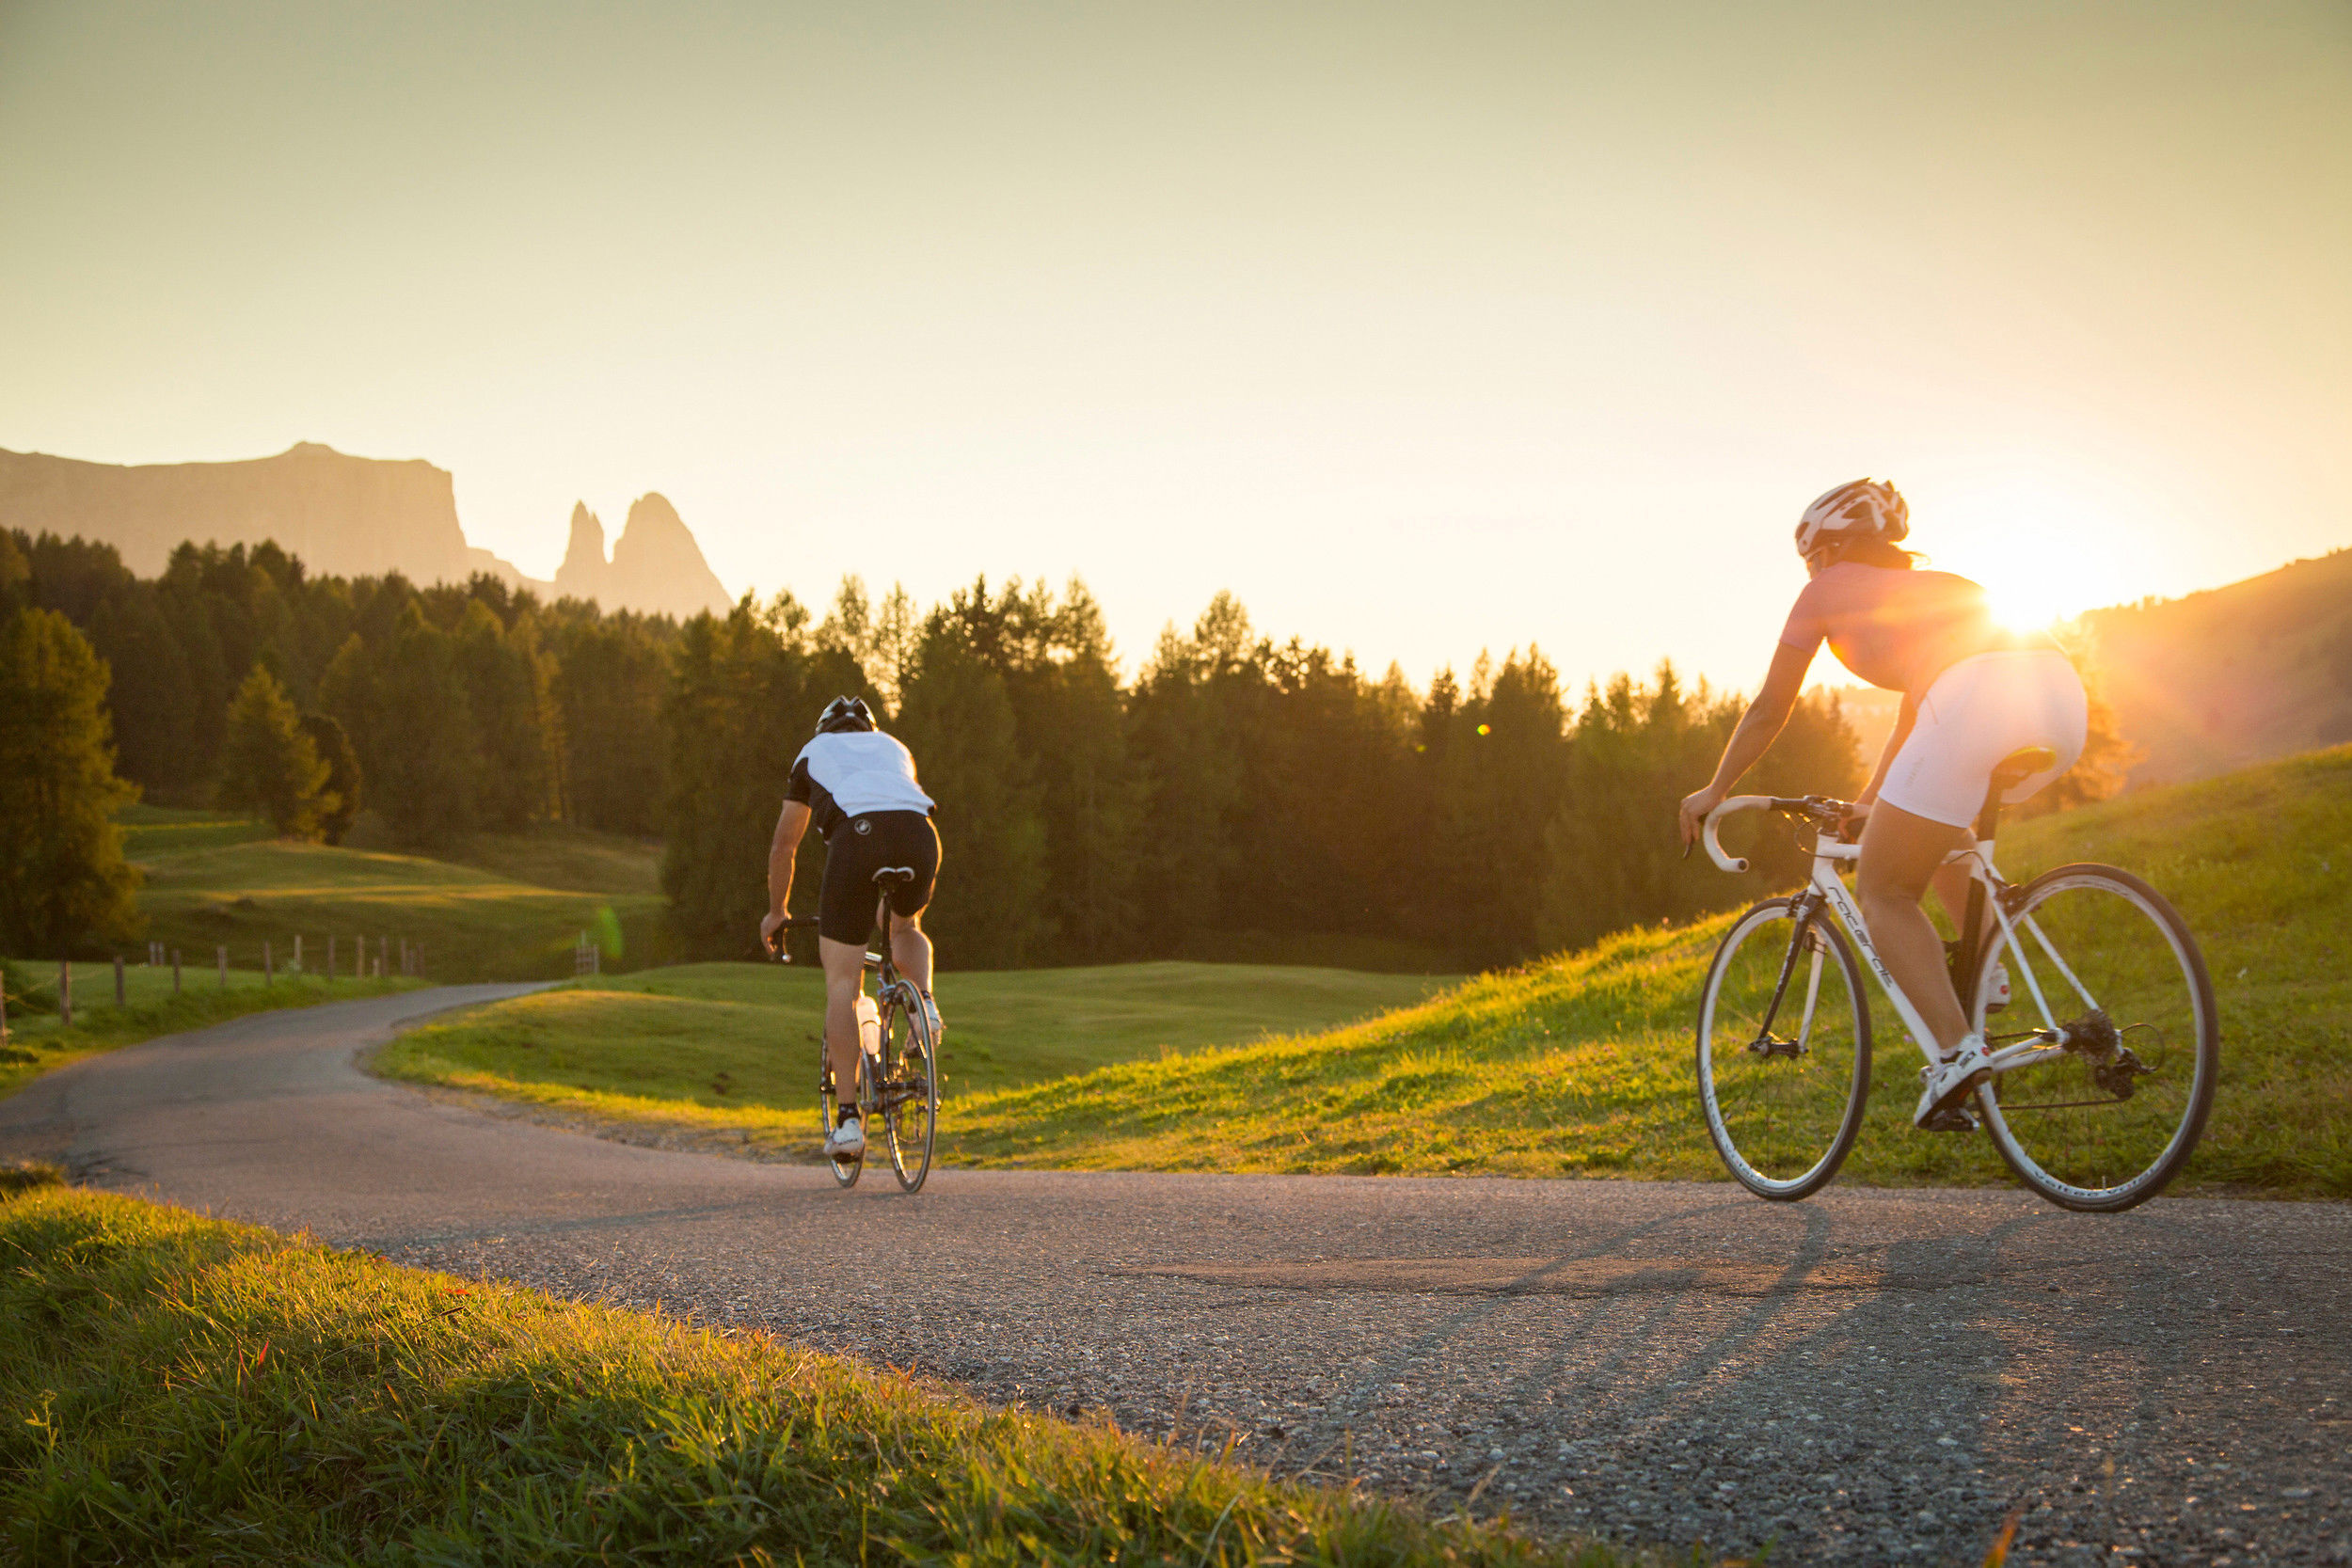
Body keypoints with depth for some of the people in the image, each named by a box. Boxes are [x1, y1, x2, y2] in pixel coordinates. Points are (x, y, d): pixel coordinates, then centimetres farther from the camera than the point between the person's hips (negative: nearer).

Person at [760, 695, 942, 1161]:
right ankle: (924, 1005, 5)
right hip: (919, 834, 3)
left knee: (842, 985, 4)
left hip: (857, 834, -2)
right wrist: (897, 909, 62)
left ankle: (848, 1120, -1)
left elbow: (783, 847, 36)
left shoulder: (813, 752, 32)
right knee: (907, 930, 35)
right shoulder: (894, 748, 39)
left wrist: (775, 911, 50)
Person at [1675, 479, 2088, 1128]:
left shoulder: (1827, 590, 23)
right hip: (2063, 690, 7)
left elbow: (1769, 710, 29)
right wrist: (1873, 800, 61)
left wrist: (1713, 792, 42)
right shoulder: (1934, 585, 39)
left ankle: (1956, 1051, -6)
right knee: (1937, 824, 36)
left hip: (1979, 702, -7)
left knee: (1882, 891, 8)